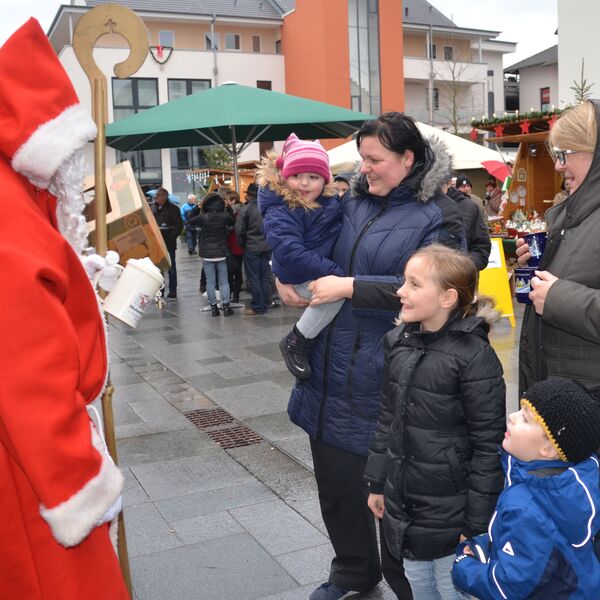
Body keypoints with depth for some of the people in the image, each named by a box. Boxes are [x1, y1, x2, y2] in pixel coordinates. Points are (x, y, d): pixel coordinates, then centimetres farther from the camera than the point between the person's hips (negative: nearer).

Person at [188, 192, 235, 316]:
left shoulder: (203, 217, -12)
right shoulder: (225, 216, -9)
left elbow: (190, 220, 5)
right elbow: (232, 222, 12)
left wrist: (197, 207, 7)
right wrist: (228, 209, 16)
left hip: (207, 255, -1)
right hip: (221, 254, 1)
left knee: (210, 282, 6)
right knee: (224, 281, 9)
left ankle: (214, 307, 8)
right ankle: (226, 306, 7)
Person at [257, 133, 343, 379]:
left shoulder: (331, 200, 4)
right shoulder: (279, 213, -21)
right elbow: (289, 251, -32)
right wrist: (333, 272, -33)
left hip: (325, 270, 9)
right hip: (298, 278, -9)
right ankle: (296, 343, -12)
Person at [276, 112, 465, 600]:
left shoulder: (438, 216, -7)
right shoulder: (352, 202, 9)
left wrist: (350, 287, -21)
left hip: (385, 374, -6)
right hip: (333, 365, 6)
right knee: (335, 474, 16)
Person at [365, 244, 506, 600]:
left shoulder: (475, 357, -19)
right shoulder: (400, 343, 0)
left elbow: (488, 446, -16)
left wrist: (478, 524, -14)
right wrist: (377, 483, 13)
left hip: (450, 509, -6)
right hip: (403, 503, 6)